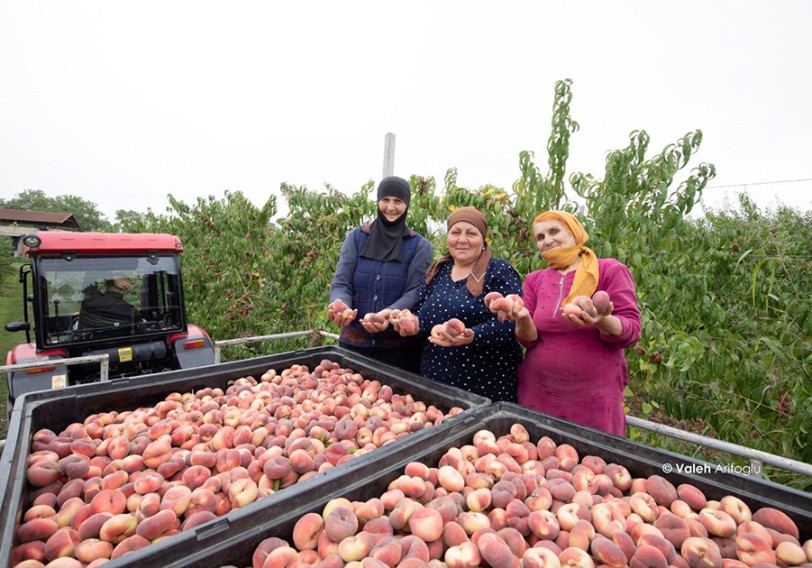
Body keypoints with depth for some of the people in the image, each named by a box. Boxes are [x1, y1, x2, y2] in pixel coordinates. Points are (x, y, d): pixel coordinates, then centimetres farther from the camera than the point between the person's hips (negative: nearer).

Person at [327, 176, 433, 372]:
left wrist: (390, 313, -30)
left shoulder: (420, 246, -1)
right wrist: (340, 305, -25)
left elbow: (415, 293, -10)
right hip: (353, 342, 2)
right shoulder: (356, 237, 3)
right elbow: (340, 283, -2)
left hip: (399, 347, -1)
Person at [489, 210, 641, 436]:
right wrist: (523, 319, -22)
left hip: (594, 399, -2)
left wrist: (602, 321, -30)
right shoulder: (534, 280, 5)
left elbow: (631, 332, -9)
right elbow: (530, 340, 0)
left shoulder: (610, 270, -4)